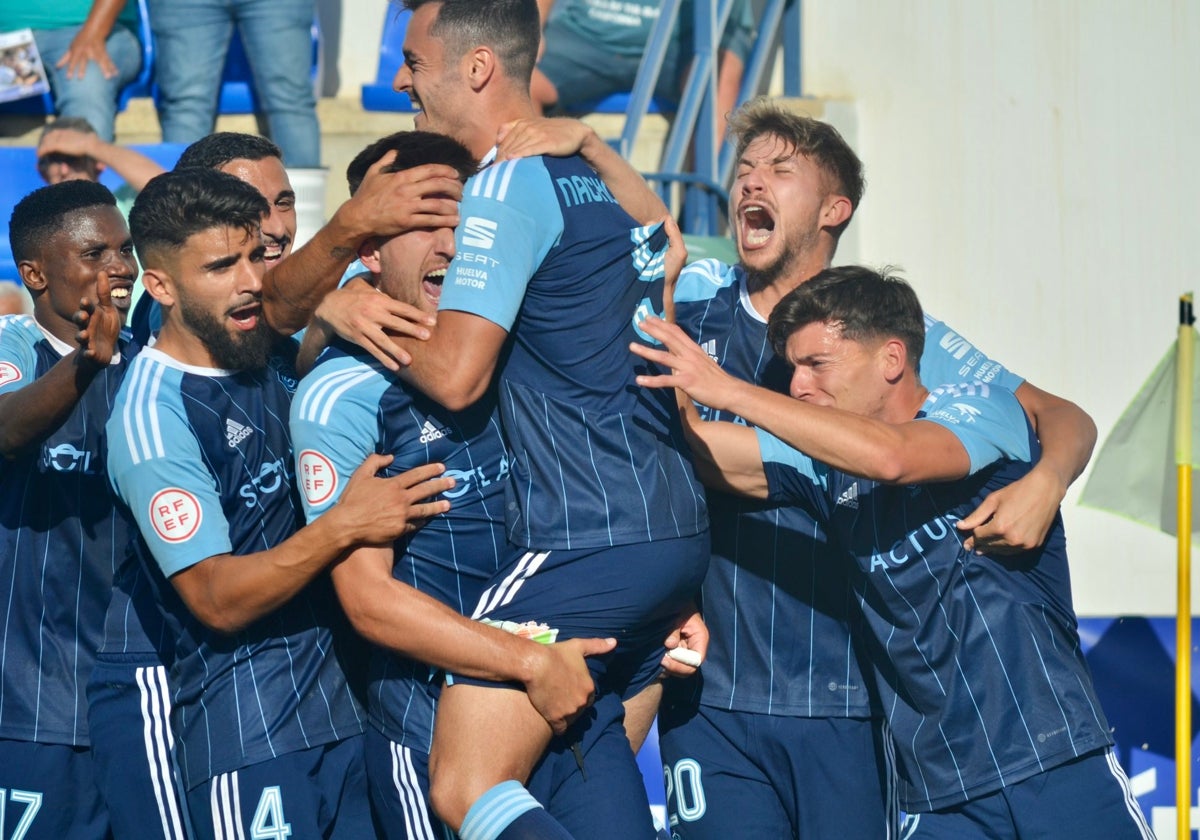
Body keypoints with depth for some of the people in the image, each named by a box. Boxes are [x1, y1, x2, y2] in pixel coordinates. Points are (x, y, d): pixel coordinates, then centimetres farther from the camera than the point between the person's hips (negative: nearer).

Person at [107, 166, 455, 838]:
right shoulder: (153, 414, -13)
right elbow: (219, 600, -16)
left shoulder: (277, 356, 8)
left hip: (345, 703, 7)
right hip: (247, 736, -7)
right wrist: (346, 525, -23)